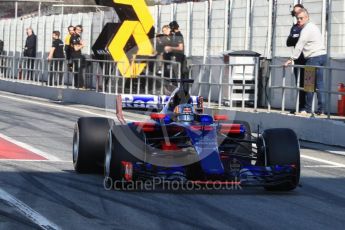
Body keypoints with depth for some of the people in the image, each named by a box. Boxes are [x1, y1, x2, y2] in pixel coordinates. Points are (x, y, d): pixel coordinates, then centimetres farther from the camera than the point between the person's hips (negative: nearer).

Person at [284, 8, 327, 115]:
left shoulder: (307, 29, -10)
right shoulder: (312, 26, 22)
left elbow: (299, 46, -15)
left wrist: (291, 59, -14)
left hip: (314, 58, -10)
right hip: (322, 55, 10)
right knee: (319, 83, 7)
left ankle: (308, 109, -4)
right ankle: (321, 109, 5)